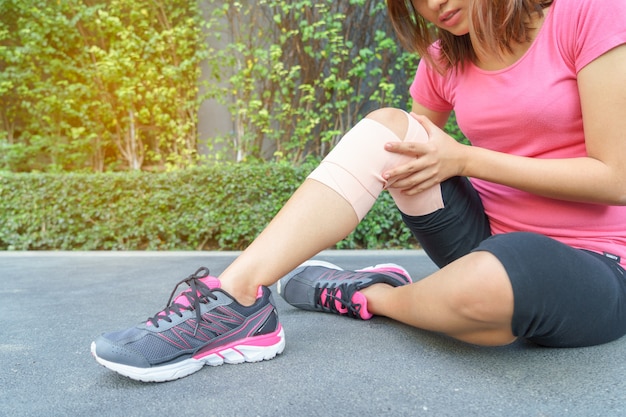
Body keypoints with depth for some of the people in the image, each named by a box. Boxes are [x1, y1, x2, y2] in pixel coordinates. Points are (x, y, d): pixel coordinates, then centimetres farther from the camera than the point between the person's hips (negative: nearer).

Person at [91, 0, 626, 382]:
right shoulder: (443, 59, 6)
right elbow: (417, 151, 13)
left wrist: (464, 159, -16)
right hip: (492, 237, 4)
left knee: (485, 283, -41)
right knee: (389, 126, -17)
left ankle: (370, 295, -7)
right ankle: (236, 296, -26)